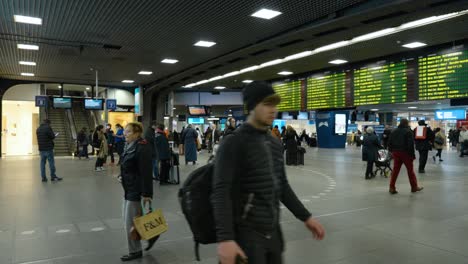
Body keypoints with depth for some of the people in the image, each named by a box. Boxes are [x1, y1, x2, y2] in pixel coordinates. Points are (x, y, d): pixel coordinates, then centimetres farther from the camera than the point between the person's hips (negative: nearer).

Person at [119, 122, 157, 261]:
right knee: (134, 219, 18)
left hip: (136, 189, -9)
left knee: (130, 222, 1)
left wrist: (146, 193, -23)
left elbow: (146, 173, -23)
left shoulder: (142, 148, -20)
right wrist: (124, 182, 21)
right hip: (129, 188, 9)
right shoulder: (129, 146, 9)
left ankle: (135, 251, 18)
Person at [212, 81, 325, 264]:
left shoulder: (275, 144, 9)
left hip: (273, 231, 7)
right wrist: (225, 238, -29)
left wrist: (306, 217, 15)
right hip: (248, 233, -7)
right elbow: (221, 192, -20)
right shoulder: (233, 143, -14)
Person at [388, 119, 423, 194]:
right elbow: (411, 144, -13)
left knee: (395, 170, 6)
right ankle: (414, 187, 16)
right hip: (405, 153, -5)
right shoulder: (408, 131, -8)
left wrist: (392, 151, 16)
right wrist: (412, 154, -10)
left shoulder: (394, 132, 10)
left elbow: (390, 143, 11)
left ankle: (392, 188, 4)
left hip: (396, 153, 5)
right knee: (410, 170, 6)